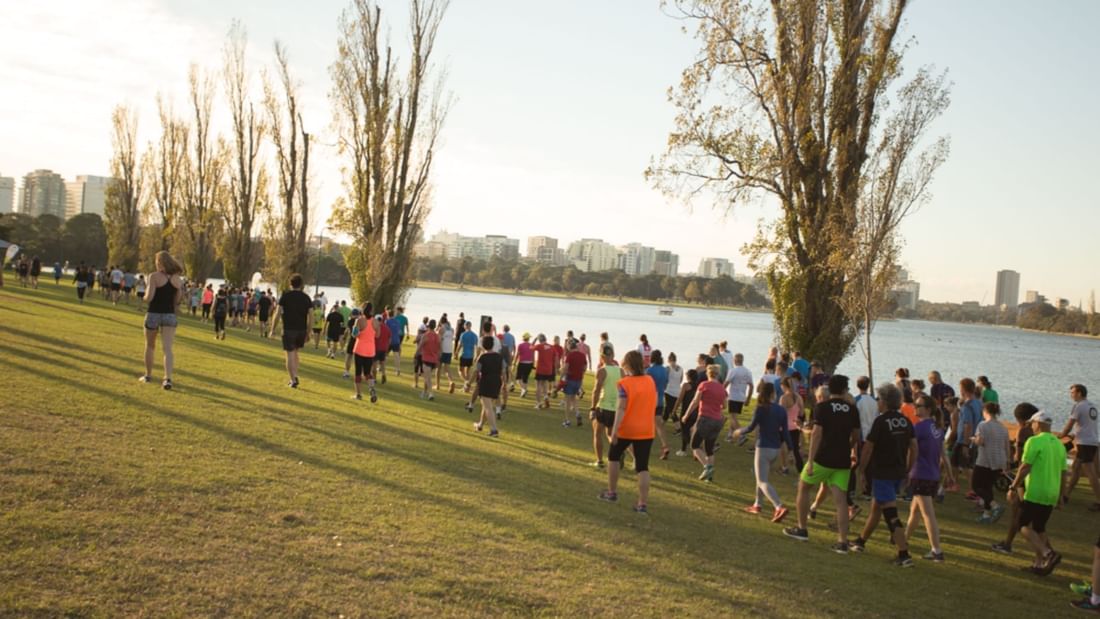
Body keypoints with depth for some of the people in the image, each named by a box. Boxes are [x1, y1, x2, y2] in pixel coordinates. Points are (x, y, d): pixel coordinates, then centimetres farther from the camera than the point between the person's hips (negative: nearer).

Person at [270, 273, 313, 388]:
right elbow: (311, 316, 2)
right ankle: (295, 377, 12)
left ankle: (293, 380, -4)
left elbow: (277, 314, -7)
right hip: (302, 330, 3)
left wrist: (273, 329, 1)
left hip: (289, 330, -3)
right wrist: (308, 332, 10)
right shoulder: (306, 297, 5)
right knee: (295, 352, 20)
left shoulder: (285, 296, -3)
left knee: (290, 355, 1)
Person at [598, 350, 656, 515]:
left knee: (613, 457, 21)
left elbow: (621, 408, -19)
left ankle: (612, 493, 28)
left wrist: (614, 430, -19)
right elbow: (654, 403, 11)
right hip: (646, 430, 3)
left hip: (626, 429, -3)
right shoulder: (650, 381, 1)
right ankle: (643, 504, 0)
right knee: (642, 467, 5)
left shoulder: (625, 383, -14)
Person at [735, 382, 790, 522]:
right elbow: (784, 432, 2)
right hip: (776, 449, 6)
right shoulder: (782, 410, 2)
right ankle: (757, 504, 31)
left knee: (763, 481, -6)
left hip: (763, 448, -6)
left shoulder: (761, 409, -11)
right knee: (762, 477, 24)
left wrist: (739, 431, 12)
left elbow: (751, 427, -6)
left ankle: (780, 508, -22)